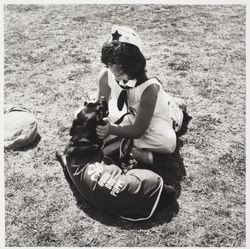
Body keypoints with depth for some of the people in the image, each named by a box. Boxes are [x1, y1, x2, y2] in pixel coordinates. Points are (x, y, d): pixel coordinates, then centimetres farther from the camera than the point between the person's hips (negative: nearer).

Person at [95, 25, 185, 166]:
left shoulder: (149, 88, -36)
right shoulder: (106, 76, -24)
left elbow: (139, 130, -32)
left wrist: (111, 129, -46)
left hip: (157, 116, -5)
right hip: (132, 114, 6)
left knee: (167, 143, -36)